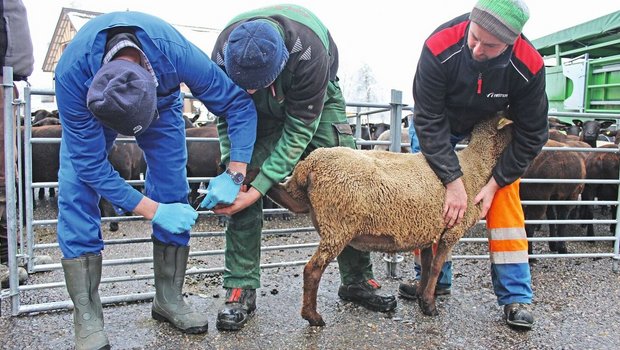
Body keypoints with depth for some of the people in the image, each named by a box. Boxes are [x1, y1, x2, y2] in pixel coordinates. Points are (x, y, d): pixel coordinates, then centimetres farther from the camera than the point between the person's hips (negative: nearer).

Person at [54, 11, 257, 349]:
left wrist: (234, 174, -35)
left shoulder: (177, 54, -41)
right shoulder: (70, 74, -39)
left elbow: (239, 104, -27)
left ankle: (169, 299, 7)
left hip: (161, 100, 1)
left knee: (173, 191, -9)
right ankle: (87, 317, -9)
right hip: (90, 102, 0)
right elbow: (90, 164, -31)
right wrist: (153, 210, -34)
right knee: (76, 193, -17)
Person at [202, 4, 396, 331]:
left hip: (316, 102, -1)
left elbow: (298, 130, -34)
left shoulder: (309, 50, -41)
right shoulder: (224, 53, -32)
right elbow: (227, 120, -16)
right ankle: (241, 288, -4)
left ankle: (357, 280, 8)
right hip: (257, 110, 2)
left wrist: (258, 188, -35)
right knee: (241, 192, -14)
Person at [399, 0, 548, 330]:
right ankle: (435, 278, 14)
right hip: (438, 125, 0)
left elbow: (530, 134, -18)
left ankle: (515, 296, -1)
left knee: (505, 198, -11)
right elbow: (429, 120, -32)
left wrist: (495, 183, -23)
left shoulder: (528, 67, -31)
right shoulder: (439, 46, -36)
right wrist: (453, 181, -35)